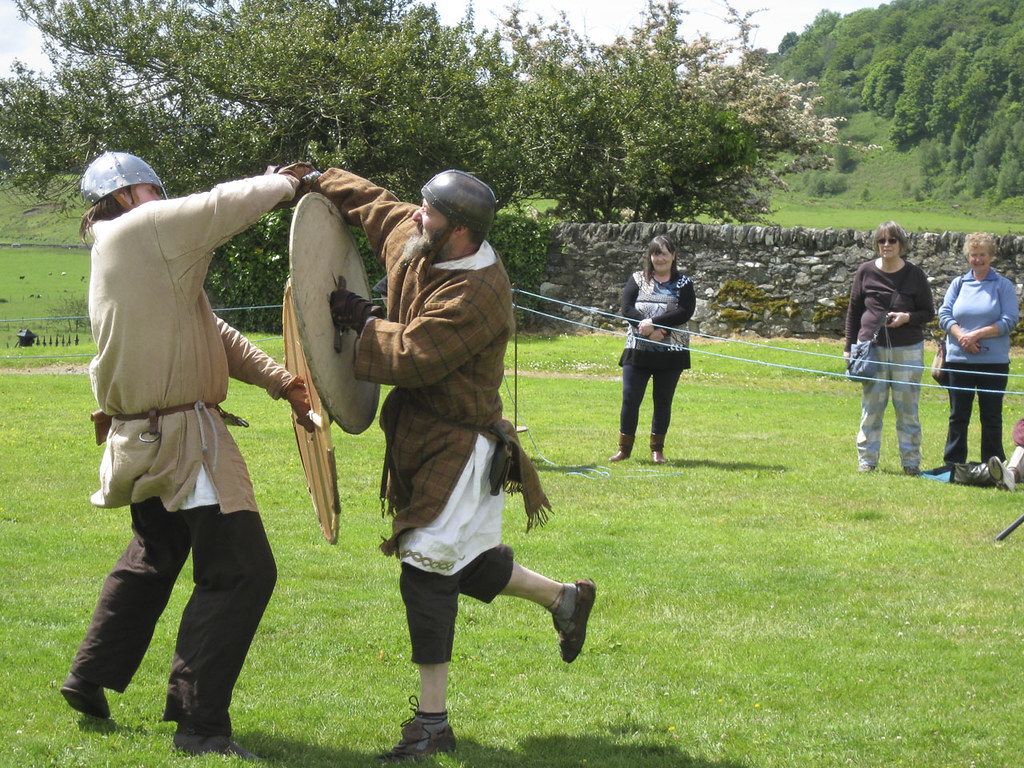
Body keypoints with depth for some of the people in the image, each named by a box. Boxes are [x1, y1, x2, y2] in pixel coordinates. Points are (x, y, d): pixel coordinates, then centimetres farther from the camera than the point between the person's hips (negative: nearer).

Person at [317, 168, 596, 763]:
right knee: (462, 562, 19)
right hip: (419, 435, 9)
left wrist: (363, 321, -13)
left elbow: (411, 357, -27)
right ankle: (565, 599, 42)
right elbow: (372, 203, 19)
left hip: (458, 443, -9)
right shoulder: (411, 240, -1)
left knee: (427, 571, -10)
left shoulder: (477, 295, -27)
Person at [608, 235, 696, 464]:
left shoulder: (683, 283, 4)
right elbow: (626, 309, -5)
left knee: (663, 401, 6)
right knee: (630, 399, -2)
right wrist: (649, 331, -19)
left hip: (670, 353, 0)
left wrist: (653, 322, -20)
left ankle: (657, 449, 16)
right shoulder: (637, 280, 7)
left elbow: (685, 312, -11)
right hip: (638, 351, 0)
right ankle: (624, 448, 8)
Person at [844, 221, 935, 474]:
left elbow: (929, 312, 6)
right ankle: (867, 460, 11)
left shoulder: (914, 275, 1)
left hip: (908, 350, -1)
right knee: (871, 408, 2)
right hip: (872, 348, 1)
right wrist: (850, 347, 8)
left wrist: (907, 317, -14)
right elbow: (854, 311, 11)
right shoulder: (866, 272, 4)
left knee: (907, 409, 3)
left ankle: (911, 462, 10)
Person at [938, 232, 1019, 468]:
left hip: (993, 361, -2)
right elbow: (944, 315, 2)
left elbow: (1010, 320, -6)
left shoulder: (1003, 286, 2)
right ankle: (952, 464, 13)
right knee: (958, 415, 6)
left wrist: (977, 334, -15)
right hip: (959, 359, 2)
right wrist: (962, 336, -15)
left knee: (991, 417, 2)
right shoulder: (958, 284, 10)